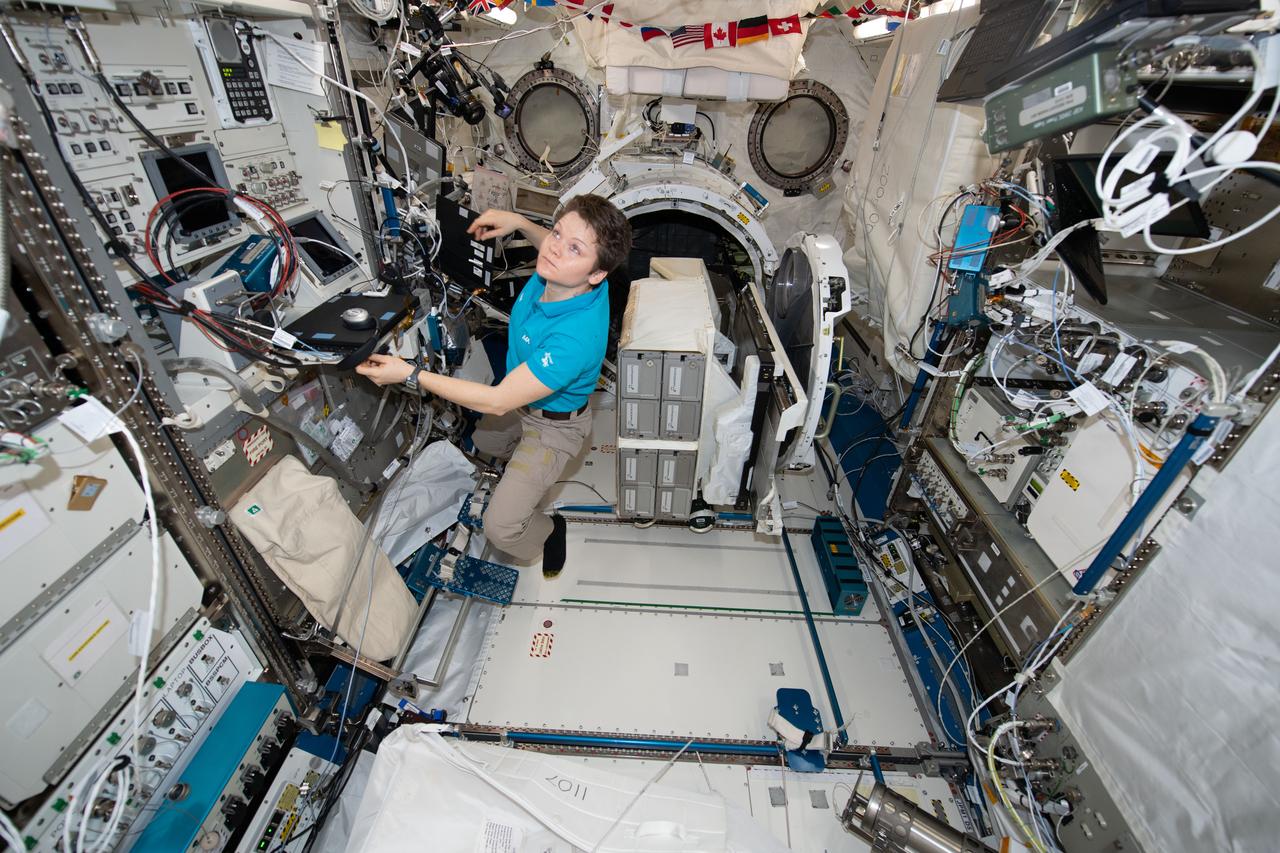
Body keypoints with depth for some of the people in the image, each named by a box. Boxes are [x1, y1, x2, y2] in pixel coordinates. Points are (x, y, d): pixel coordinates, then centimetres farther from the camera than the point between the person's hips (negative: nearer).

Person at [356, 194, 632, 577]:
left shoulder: (575, 337, -44)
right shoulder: (560, 275, -22)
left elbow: (497, 401, -36)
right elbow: (552, 250, 8)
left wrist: (411, 375, -30)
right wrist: (519, 222, -8)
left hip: (553, 425, -8)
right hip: (524, 400, 8)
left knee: (500, 528, -11)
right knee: (482, 441, 35)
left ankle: (548, 532, 22)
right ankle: (529, 469, 63)